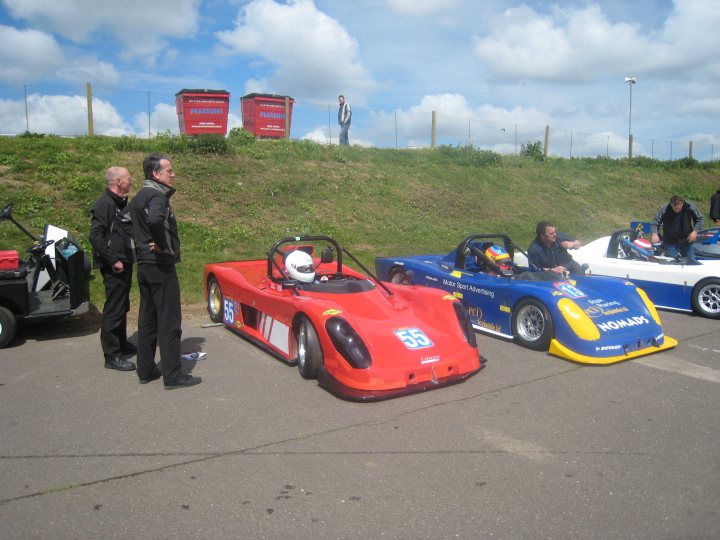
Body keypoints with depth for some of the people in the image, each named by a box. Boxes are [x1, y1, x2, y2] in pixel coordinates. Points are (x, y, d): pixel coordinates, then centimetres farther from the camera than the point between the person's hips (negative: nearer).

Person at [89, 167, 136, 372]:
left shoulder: (121, 203, 14)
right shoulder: (104, 204, -15)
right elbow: (95, 236, -22)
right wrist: (113, 261, -21)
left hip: (125, 264, 10)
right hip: (114, 267, -10)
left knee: (122, 307, 19)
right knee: (114, 309, -5)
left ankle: (121, 343, 34)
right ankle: (112, 356, 2)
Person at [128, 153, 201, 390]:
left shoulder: (138, 197, 15)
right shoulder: (157, 196, -15)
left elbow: (136, 228, 21)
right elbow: (155, 220, -36)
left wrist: (147, 245, 12)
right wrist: (163, 245, -23)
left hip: (143, 265, 10)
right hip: (161, 266, -10)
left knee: (147, 319, 14)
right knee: (169, 322, -4)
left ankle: (146, 370, 22)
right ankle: (173, 375, 1)